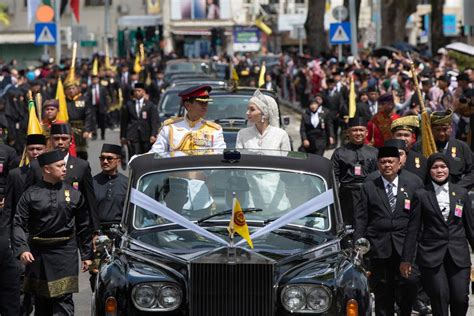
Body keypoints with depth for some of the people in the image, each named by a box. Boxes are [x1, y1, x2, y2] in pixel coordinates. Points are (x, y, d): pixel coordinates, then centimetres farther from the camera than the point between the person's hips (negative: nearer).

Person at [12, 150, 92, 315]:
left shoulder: (74, 194, 4)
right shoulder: (30, 195, 0)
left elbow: (83, 226, 9)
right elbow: (19, 224, -4)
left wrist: (87, 255, 9)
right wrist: (22, 249, -18)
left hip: (65, 252, -1)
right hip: (38, 254, 1)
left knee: (64, 298, -10)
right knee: (41, 301, 10)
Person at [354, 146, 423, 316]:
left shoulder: (414, 183, 7)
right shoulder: (369, 187, 8)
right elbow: (360, 218, 7)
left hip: (406, 246, -1)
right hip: (379, 247, 1)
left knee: (410, 283, -13)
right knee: (382, 290, 3)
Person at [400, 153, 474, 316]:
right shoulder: (421, 195, 2)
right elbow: (413, 229, 2)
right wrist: (406, 259, 0)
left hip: (458, 254, 2)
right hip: (432, 254, -2)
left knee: (460, 299, -6)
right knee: (440, 299, -7)